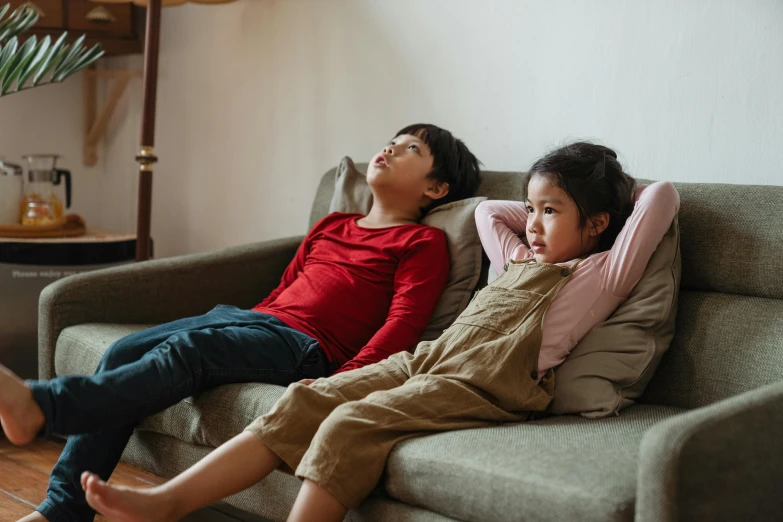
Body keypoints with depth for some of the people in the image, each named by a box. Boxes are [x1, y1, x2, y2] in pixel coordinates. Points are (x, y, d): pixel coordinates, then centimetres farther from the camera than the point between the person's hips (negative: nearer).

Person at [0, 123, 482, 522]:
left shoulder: (423, 243, 8)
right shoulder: (331, 227, 30)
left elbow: (402, 326, -7)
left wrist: (337, 383, -21)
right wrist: (241, 324, 13)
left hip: (304, 347, -7)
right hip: (250, 318, 7)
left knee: (184, 349, -32)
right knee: (124, 353, -14)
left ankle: (39, 406, -47)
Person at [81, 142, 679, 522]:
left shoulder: (600, 275, 7)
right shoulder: (517, 256, 29)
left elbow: (664, 197, 3)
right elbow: (486, 209, 45)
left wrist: (618, 193, 21)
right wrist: (540, 211, 38)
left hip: (480, 389, -7)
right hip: (423, 361, 8)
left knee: (349, 426, -29)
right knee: (302, 401, -11)